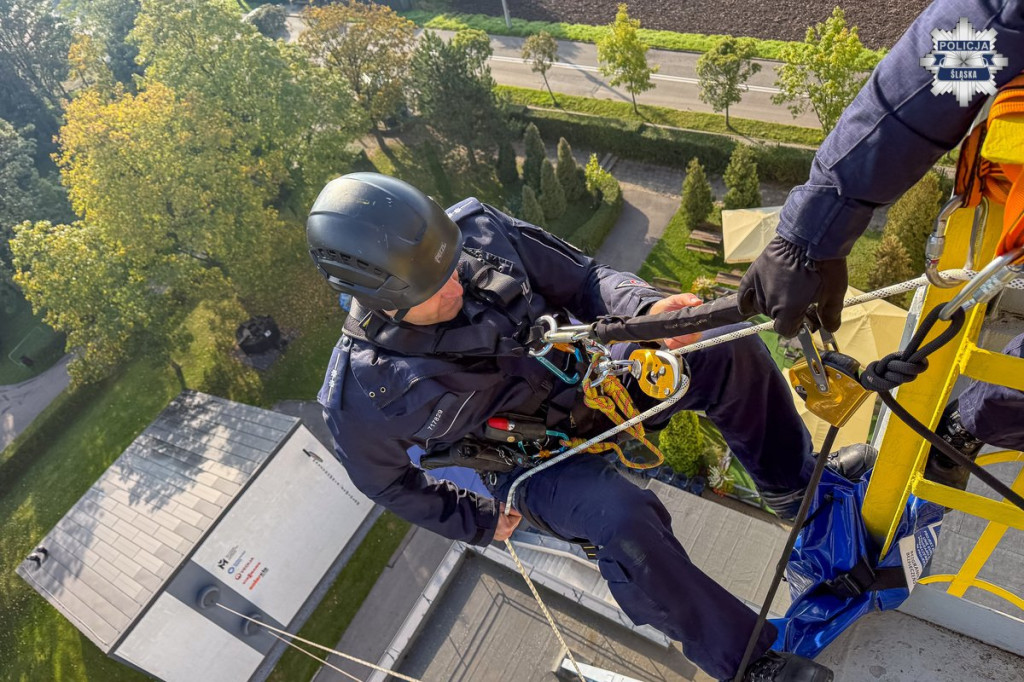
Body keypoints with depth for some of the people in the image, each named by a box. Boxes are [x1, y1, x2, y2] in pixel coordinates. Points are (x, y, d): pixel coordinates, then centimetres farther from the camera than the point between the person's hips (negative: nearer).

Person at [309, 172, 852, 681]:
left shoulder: (475, 231, -20)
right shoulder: (362, 394, -24)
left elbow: (580, 280, -8)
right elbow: (389, 482, -4)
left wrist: (645, 309, -28)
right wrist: (481, 523, 0)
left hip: (584, 381, 4)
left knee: (728, 350, -13)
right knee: (625, 521, -32)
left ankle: (798, 488, 13)